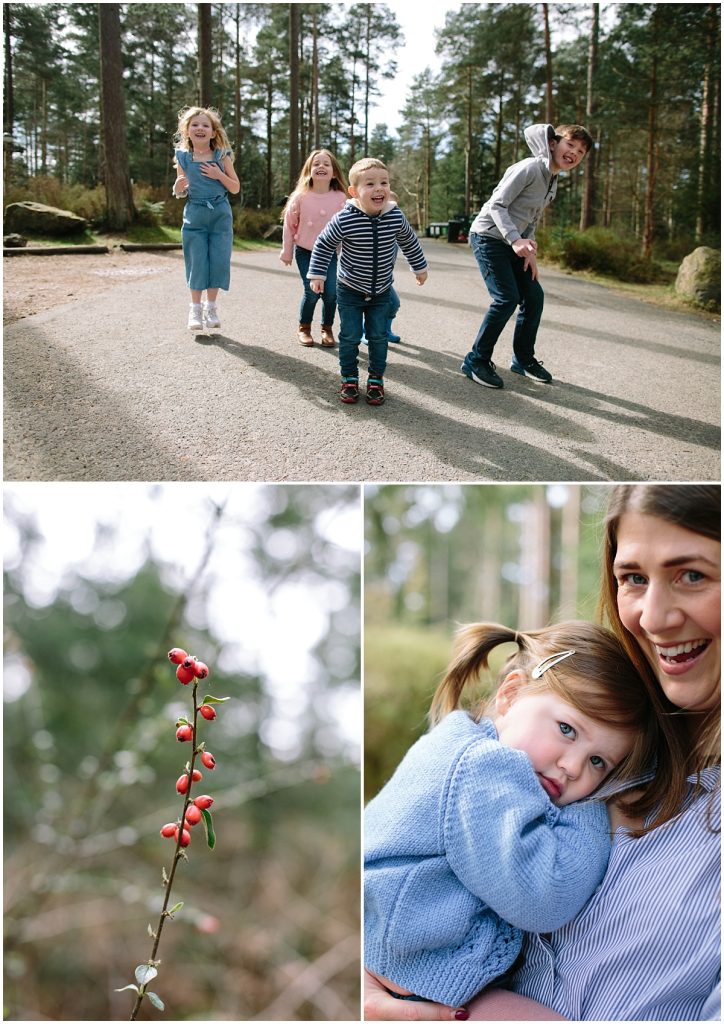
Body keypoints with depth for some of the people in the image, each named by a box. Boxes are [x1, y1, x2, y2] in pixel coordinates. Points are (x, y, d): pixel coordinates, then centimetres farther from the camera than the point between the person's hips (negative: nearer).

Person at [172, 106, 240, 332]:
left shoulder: (222, 156, -2)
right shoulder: (183, 158, 1)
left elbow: (235, 188, 1)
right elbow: (179, 194, 9)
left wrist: (219, 175, -15)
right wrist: (179, 186, -14)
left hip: (220, 215, 0)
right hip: (194, 216, 0)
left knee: (218, 261, 0)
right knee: (196, 262, 1)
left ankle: (211, 307, 14)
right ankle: (195, 309, 10)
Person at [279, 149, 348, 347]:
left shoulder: (340, 198, -9)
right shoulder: (301, 197, -11)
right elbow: (289, 225, -1)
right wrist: (287, 252, 4)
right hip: (305, 251, -1)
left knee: (331, 292, -9)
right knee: (312, 292, -9)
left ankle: (327, 329, 15)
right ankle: (304, 328, 16)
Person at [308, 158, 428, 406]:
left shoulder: (396, 217, -15)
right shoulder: (344, 220, -25)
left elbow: (409, 242, 6)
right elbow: (324, 245, -9)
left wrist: (420, 267, 17)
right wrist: (317, 274, -8)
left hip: (381, 291, 2)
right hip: (350, 290, -2)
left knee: (378, 336, 7)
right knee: (350, 336, 4)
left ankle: (376, 380, 22)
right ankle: (349, 379, 20)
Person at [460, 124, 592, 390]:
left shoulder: (552, 183, 10)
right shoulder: (529, 169, -19)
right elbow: (497, 205, -24)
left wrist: (529, 251, 3)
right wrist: (516, 240, -35)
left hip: (513, 243, 9)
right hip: (489, 236, -9)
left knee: (534, 296, 6)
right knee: (507, 298, -18)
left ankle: (524, 359, 22)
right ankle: (477, 360, -6)